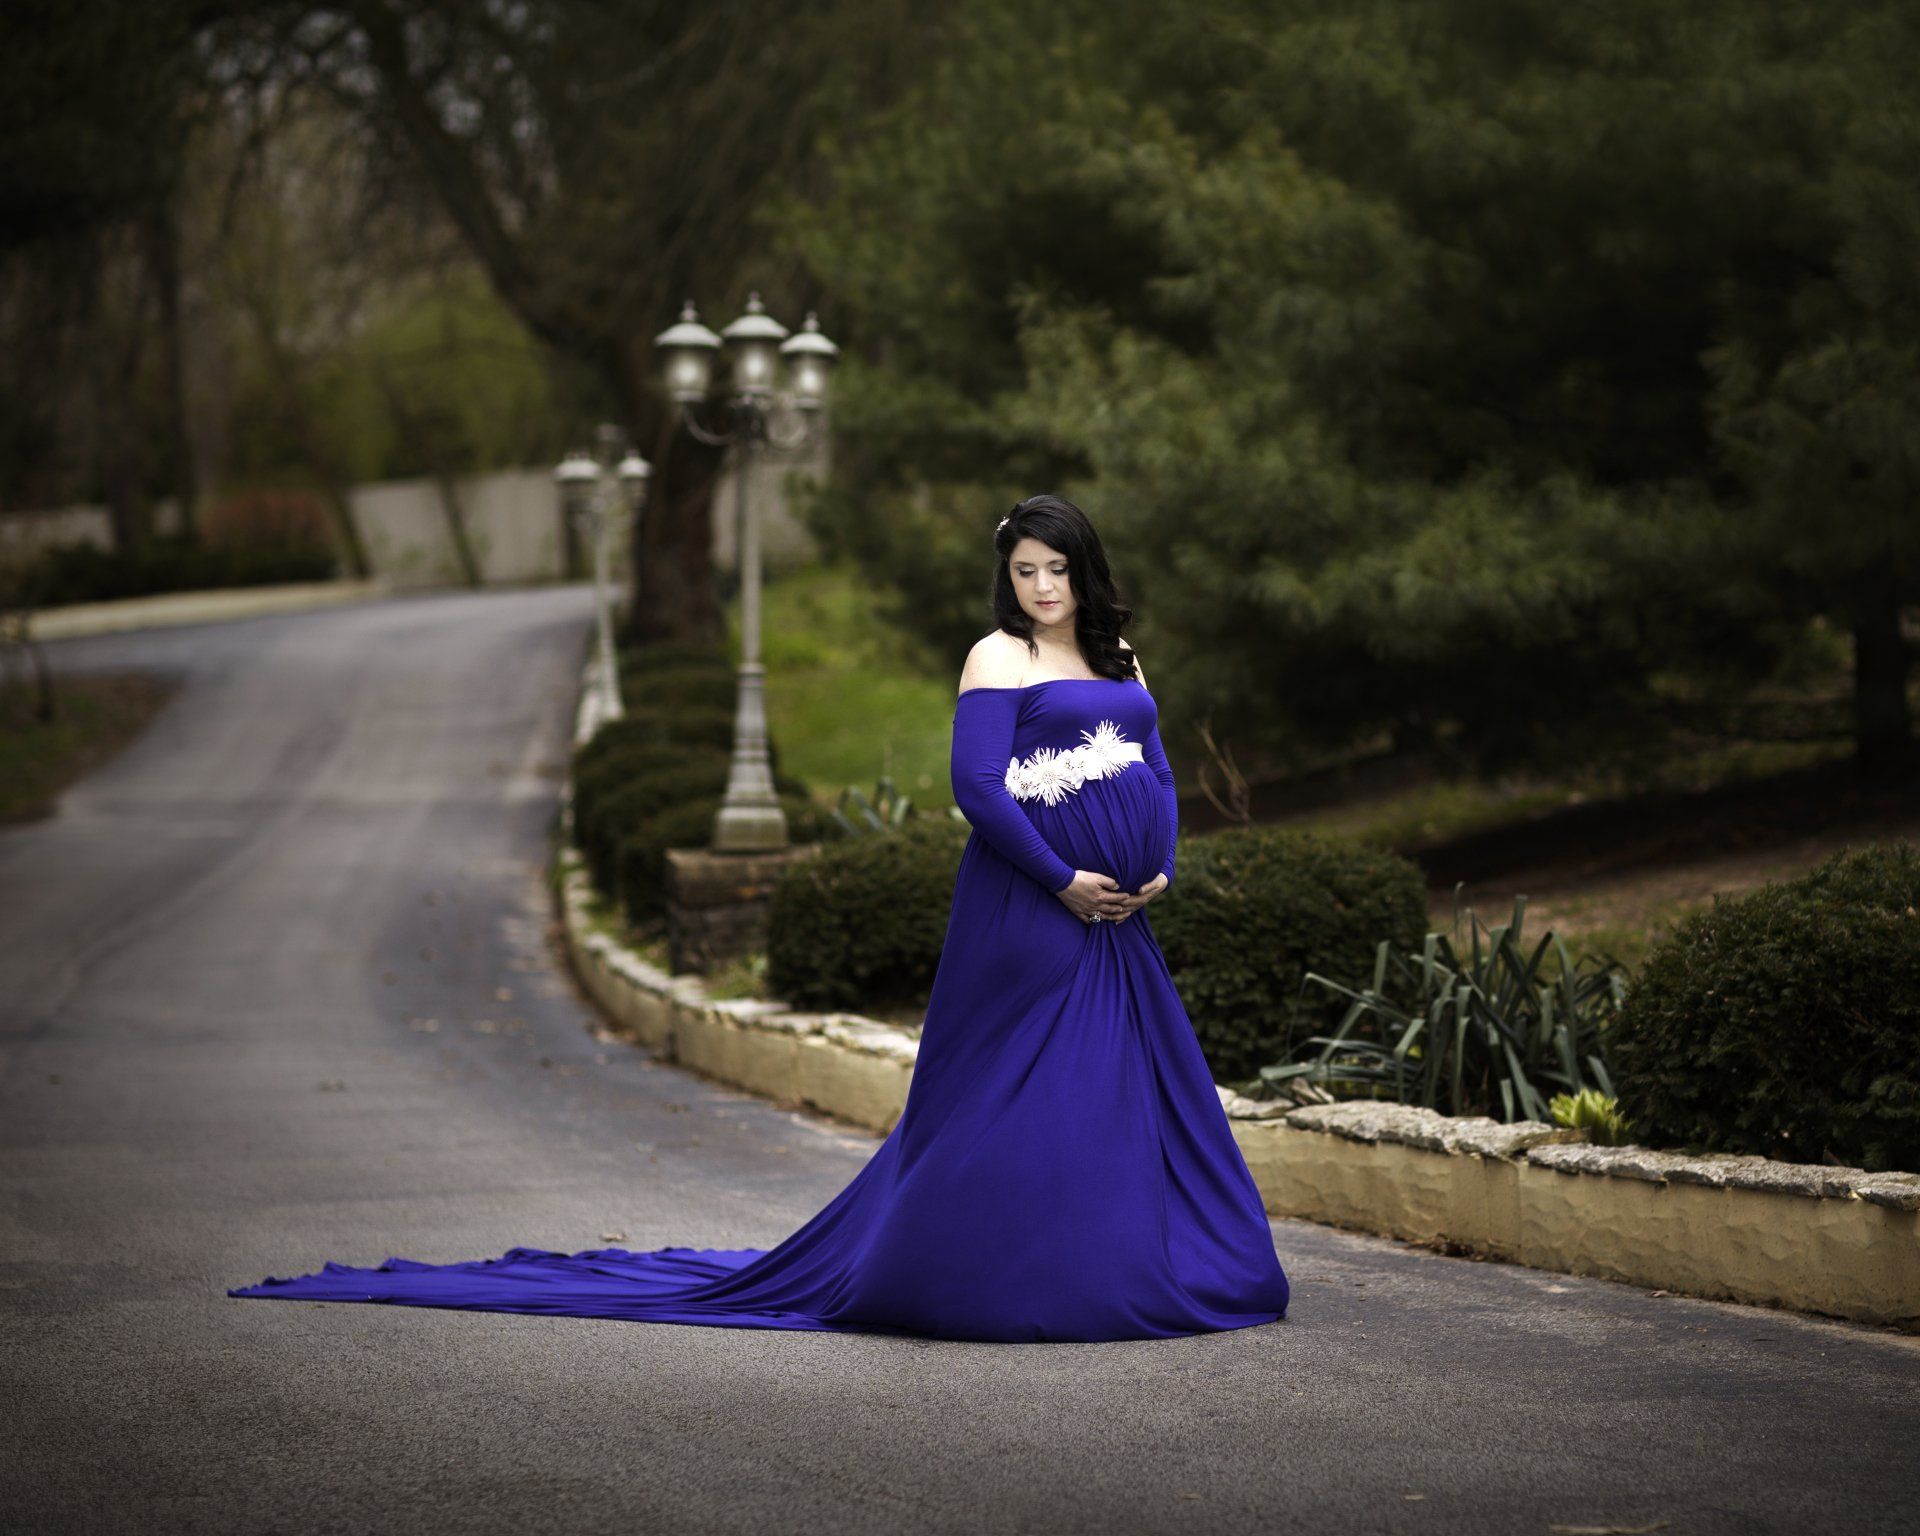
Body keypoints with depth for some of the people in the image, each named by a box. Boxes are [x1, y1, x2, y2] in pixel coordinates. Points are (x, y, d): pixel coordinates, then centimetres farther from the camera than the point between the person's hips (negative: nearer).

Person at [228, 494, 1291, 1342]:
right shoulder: (999, 659, -6)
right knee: (1016, 1096, -6)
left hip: (1117, 921, 7)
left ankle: (1124, 1268, 18)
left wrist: (1160, 869, -1)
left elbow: (1157, 773, 16)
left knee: (1130, 1090, 9)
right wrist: (1062, 880, -16)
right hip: (1029, 916, -7)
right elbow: (977, 783, -15)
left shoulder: (1117, 662, 16)